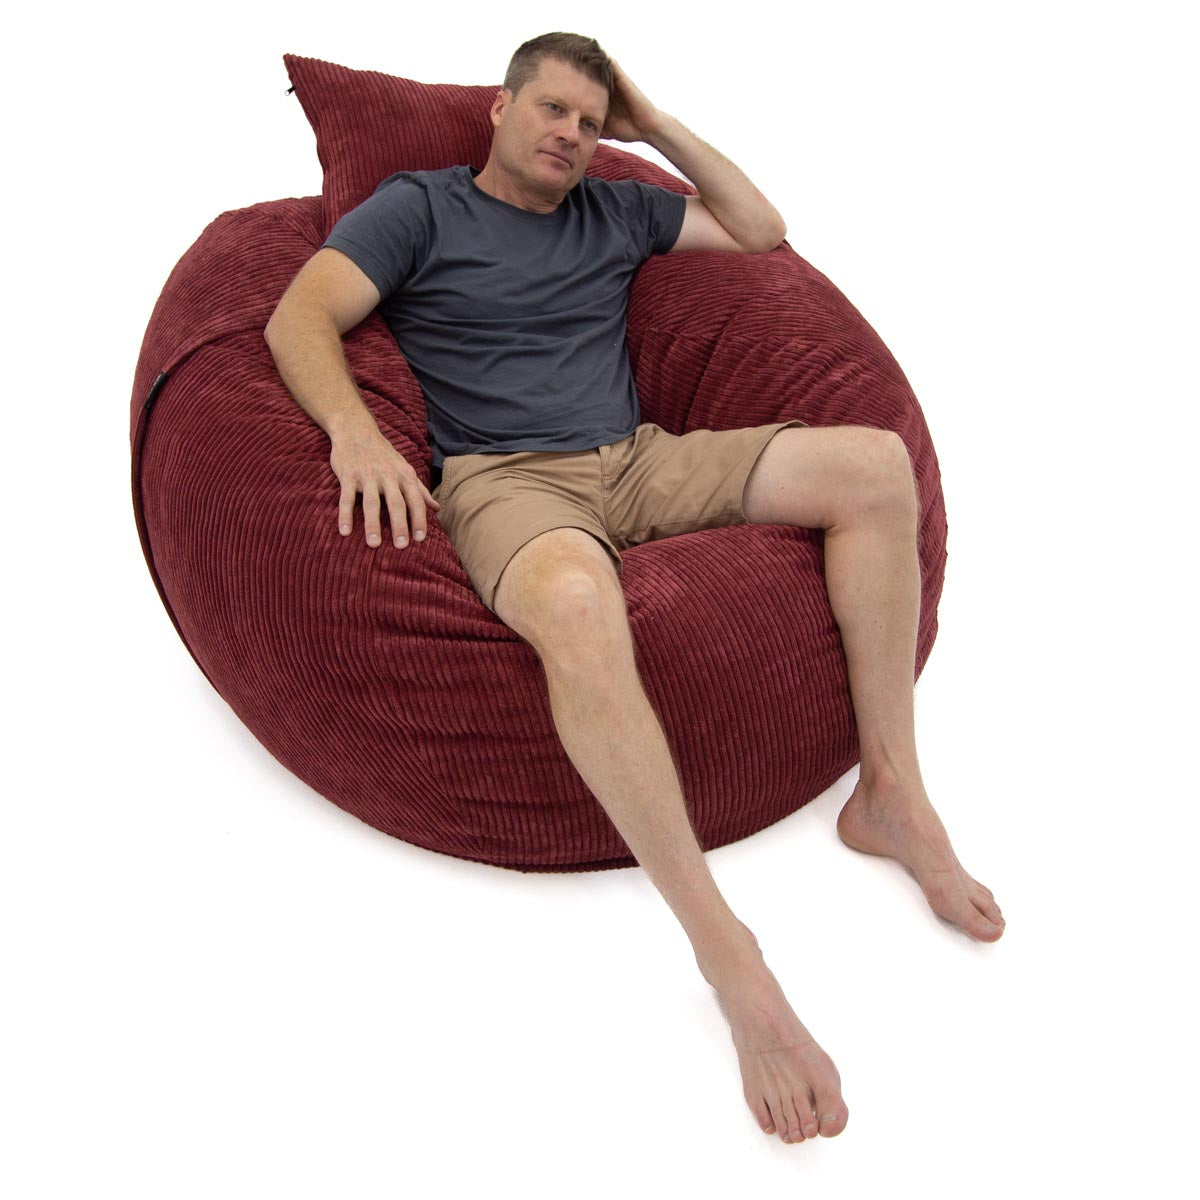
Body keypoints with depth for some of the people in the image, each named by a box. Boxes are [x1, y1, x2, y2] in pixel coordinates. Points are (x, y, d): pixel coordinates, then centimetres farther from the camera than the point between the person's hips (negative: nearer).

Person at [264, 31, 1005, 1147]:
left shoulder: (615, 209, 24)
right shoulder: (418, 206, 10)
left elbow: (760, 229, 28)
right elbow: (298, 318, -3)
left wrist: (656, 127, 21)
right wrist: (354, 429, -23)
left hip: (642, 465, 6)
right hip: (506, 480, -6)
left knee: (875, 462, -14)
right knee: (577, 607, -43)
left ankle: (890, 793, -11)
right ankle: (723, 949, -36)